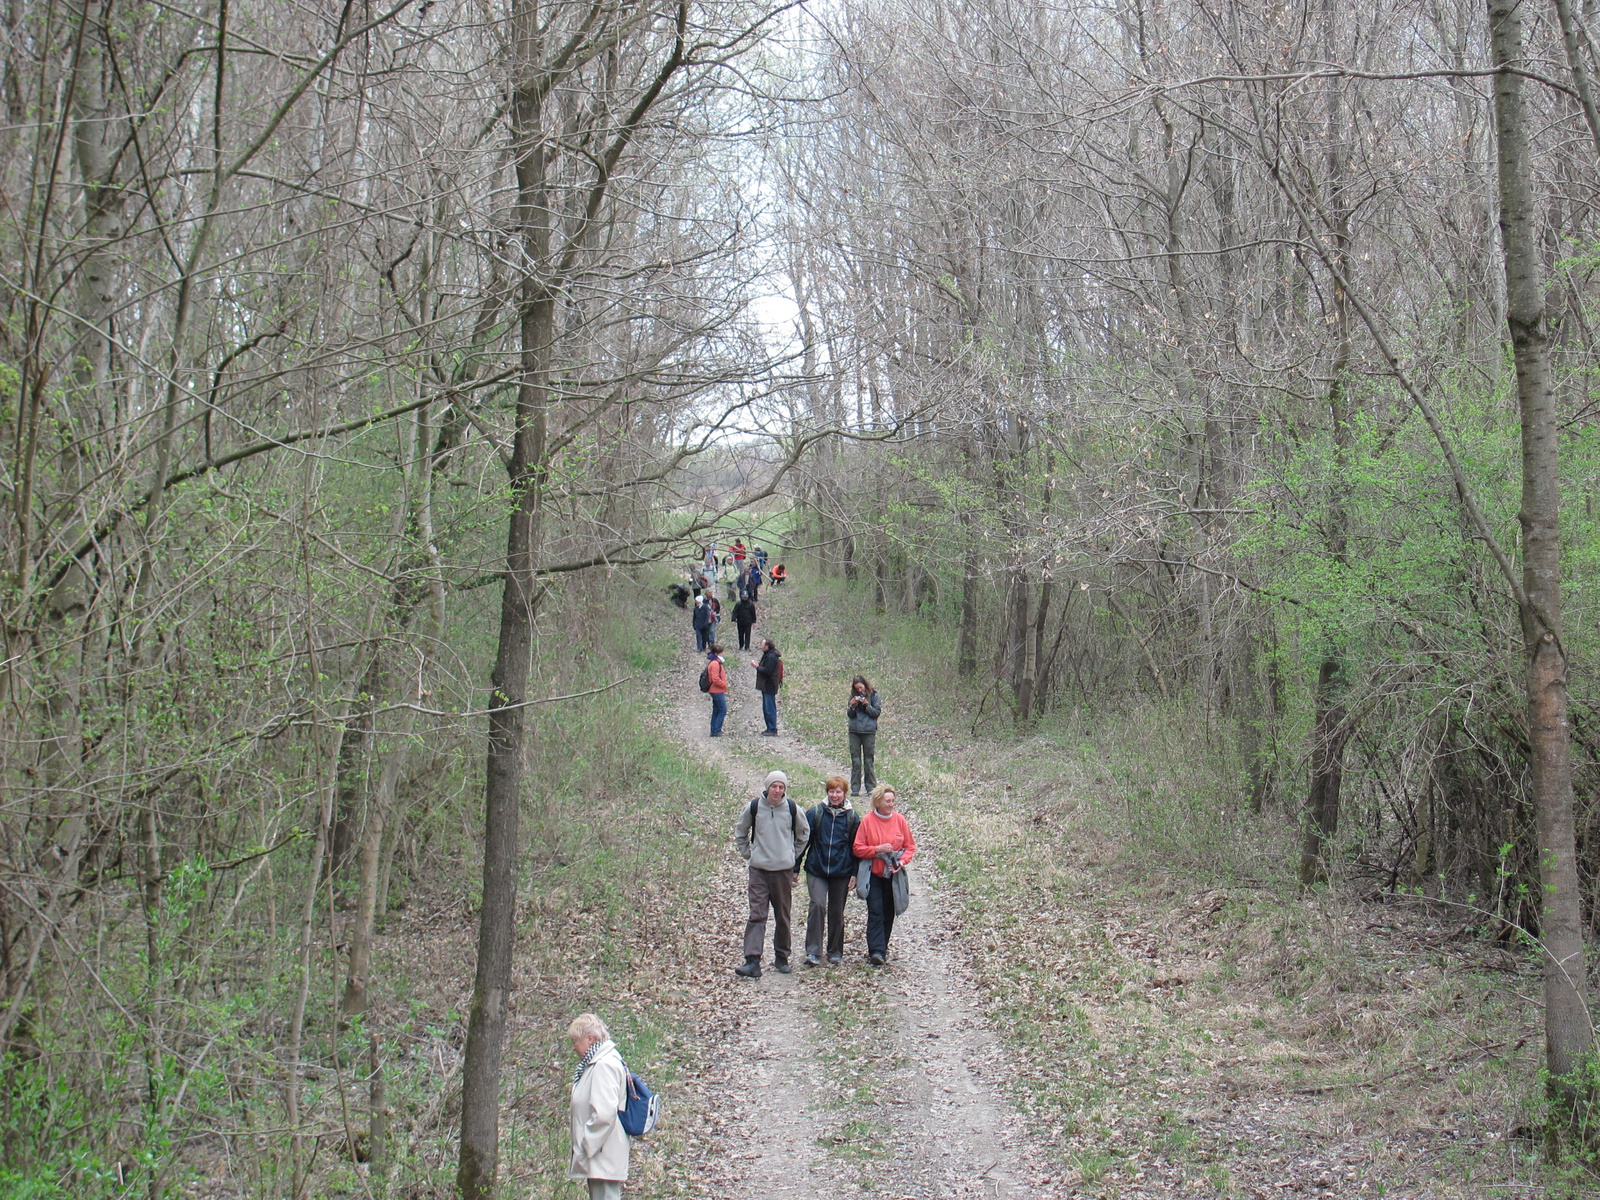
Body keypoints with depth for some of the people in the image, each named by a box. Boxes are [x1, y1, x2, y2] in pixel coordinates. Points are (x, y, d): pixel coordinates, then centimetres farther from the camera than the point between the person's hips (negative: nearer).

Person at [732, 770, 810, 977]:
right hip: (759, 869, -1)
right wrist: (748, 854, 8)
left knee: (783, 916, 9)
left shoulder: (792, 809, -2)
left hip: (784, 870, 1)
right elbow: (740, 833, 14)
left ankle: (782, 958, 22)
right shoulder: (753, 807, -2)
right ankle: (752, 961, -12)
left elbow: (804, 834, 16)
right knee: (757, 915, -7)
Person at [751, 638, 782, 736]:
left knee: (770, 709, -8)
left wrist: (757, 666, -13)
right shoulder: (767, 655, 16)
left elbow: (767, 672, -23)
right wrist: (759, 664, 7)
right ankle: (769, 728, 22)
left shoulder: (771, 657, -18)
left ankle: (772, 730, -6)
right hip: (766, 686, 11)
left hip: (769, 687, -11)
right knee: (766, 709, 16)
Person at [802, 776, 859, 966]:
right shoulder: (815, 813, -1)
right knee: (817, 905, -17)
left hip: (841, 872, 1)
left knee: (837, 913, 9)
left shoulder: (851, 817, 2)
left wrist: (855, 874, 2)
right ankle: (813, 952, -15)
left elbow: (856, 848, 7)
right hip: (816, 870, -1)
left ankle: (835, 953, 22)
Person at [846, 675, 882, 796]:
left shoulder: (873, 695, 2)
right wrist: (852, 706, -9)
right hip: (854, 731, 2)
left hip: (869, 731, -2)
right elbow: (849, 715, 10)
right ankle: (855, 788, 4)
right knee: (855, 761, 1)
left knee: (868, 760, 1)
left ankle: (871, 788, 8)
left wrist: (867, 705, -15)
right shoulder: (853, 696, 11)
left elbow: (877, 712, -1)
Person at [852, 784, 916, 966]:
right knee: (875, 912, -10)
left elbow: (910, 846, 6)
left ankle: (882, 948, 21)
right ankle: (876, 951, -14)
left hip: (893, 875, 3)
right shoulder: (867, 821, -6)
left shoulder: (899, 820, 0)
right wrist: (878, 850, -19)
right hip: (873, 875, -3)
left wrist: (903, 861, -12)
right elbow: (858, 849, -5)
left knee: (888, 913, 9)